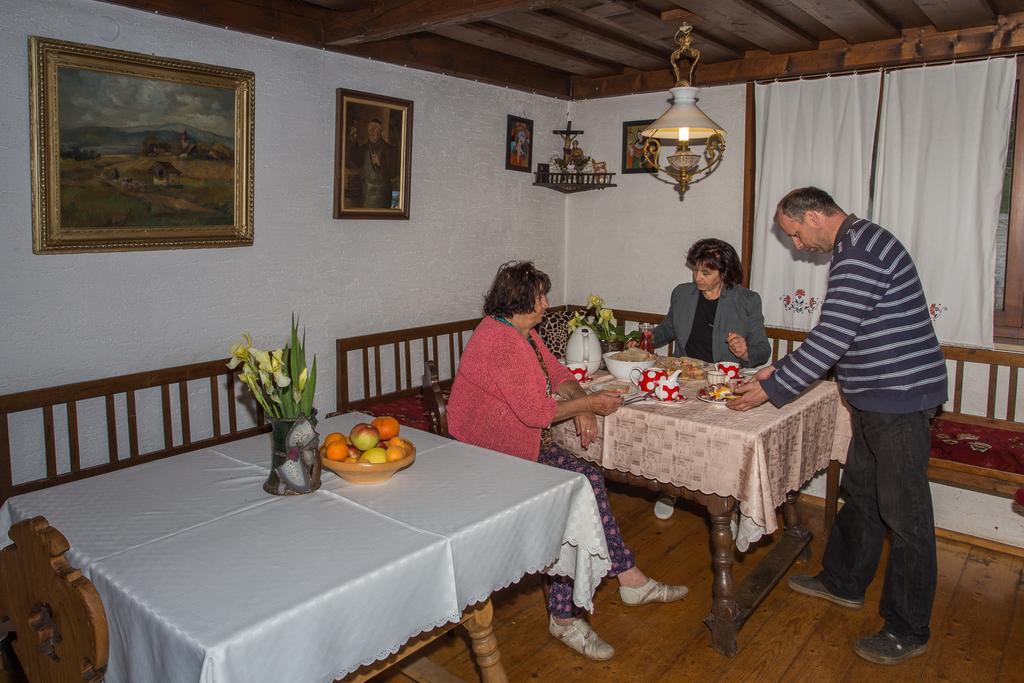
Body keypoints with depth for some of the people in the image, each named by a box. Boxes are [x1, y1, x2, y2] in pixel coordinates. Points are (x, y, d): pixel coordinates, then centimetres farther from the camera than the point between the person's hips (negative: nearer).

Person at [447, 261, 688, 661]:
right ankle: (563, 618, -7)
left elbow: (557, 373, 16)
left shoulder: (523, 333, 11)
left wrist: (581, 403, -4)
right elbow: (535, 411, -25)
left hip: (525, 444, 10)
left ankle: (631, 581, 9)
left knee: (588, 481, -1)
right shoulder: (499, 342, -23)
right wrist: (589, 403, -14)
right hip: (490, 453, -10)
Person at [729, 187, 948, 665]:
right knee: (860, 492, 21)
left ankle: (908, 631, 16)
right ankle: (844, 583, 38)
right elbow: (837, 335, 20)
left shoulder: (860, 252, -20)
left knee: (903, 514, 1)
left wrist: (773, 389, -17)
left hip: (899, 397, -11)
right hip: (877, 397, 11)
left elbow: (831, 339, -24)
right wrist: (780, 370, 16)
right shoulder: (856, 245, 14)